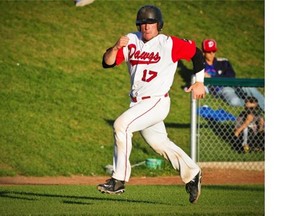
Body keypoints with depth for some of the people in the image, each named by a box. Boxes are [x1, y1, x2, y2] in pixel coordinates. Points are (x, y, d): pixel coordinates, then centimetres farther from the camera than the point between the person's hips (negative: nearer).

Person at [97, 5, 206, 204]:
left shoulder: (169, 44, -8)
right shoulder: (131, 42, 4)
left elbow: (196, 53, 4)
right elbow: (107, 62, -2)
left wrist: (199, 82, 4)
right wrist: (116, 47, -20)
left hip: (157, 102, -7)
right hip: (138, 103, 7)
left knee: (121, 125, -23)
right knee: (160, 143, 15)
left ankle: (119, 180, -21)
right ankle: (192, 175, 34)